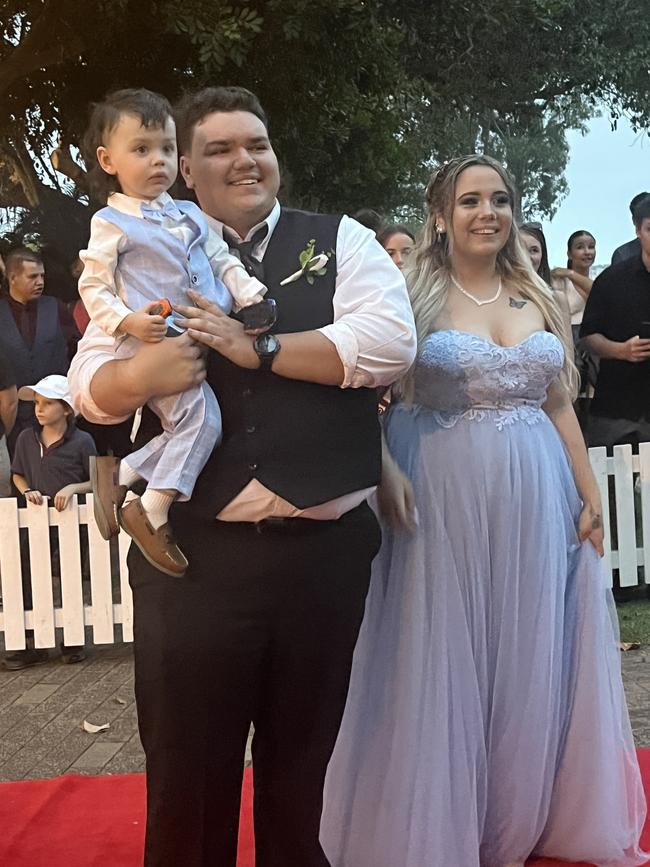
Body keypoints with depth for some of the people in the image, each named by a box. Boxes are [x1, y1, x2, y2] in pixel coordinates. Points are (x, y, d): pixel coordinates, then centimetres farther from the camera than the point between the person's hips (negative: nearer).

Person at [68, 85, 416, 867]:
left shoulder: (341, 242, 4)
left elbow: (391, 342, -12)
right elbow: (89, 384, 2)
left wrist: (258, 349, -16)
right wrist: (139, 375, -20)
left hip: (324, 551, 0)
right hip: (190, 555, 0)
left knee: (302, 764, 19)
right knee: (187, 771, 11)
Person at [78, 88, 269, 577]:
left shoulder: (189, 215, 17)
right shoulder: (111, 223, -1)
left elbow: (224, 261, 18)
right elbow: (93, 287, -2)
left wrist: (250, 295, 0)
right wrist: (128, 321, -18)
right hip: (152, 343, -7)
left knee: (190, 426, 3)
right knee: (200, 418, -20)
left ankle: (121, 472, 19)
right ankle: (153, 512, -10)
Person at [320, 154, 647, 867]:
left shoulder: (536, 297, 10)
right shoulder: (415, 297, -3)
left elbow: (558, 404, 12)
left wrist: (590, 495, 8)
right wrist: (385, 471, -24)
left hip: (538, 500, 4)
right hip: (447, 498, -4)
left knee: (530, 662, 13)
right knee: (445, 663, 5)